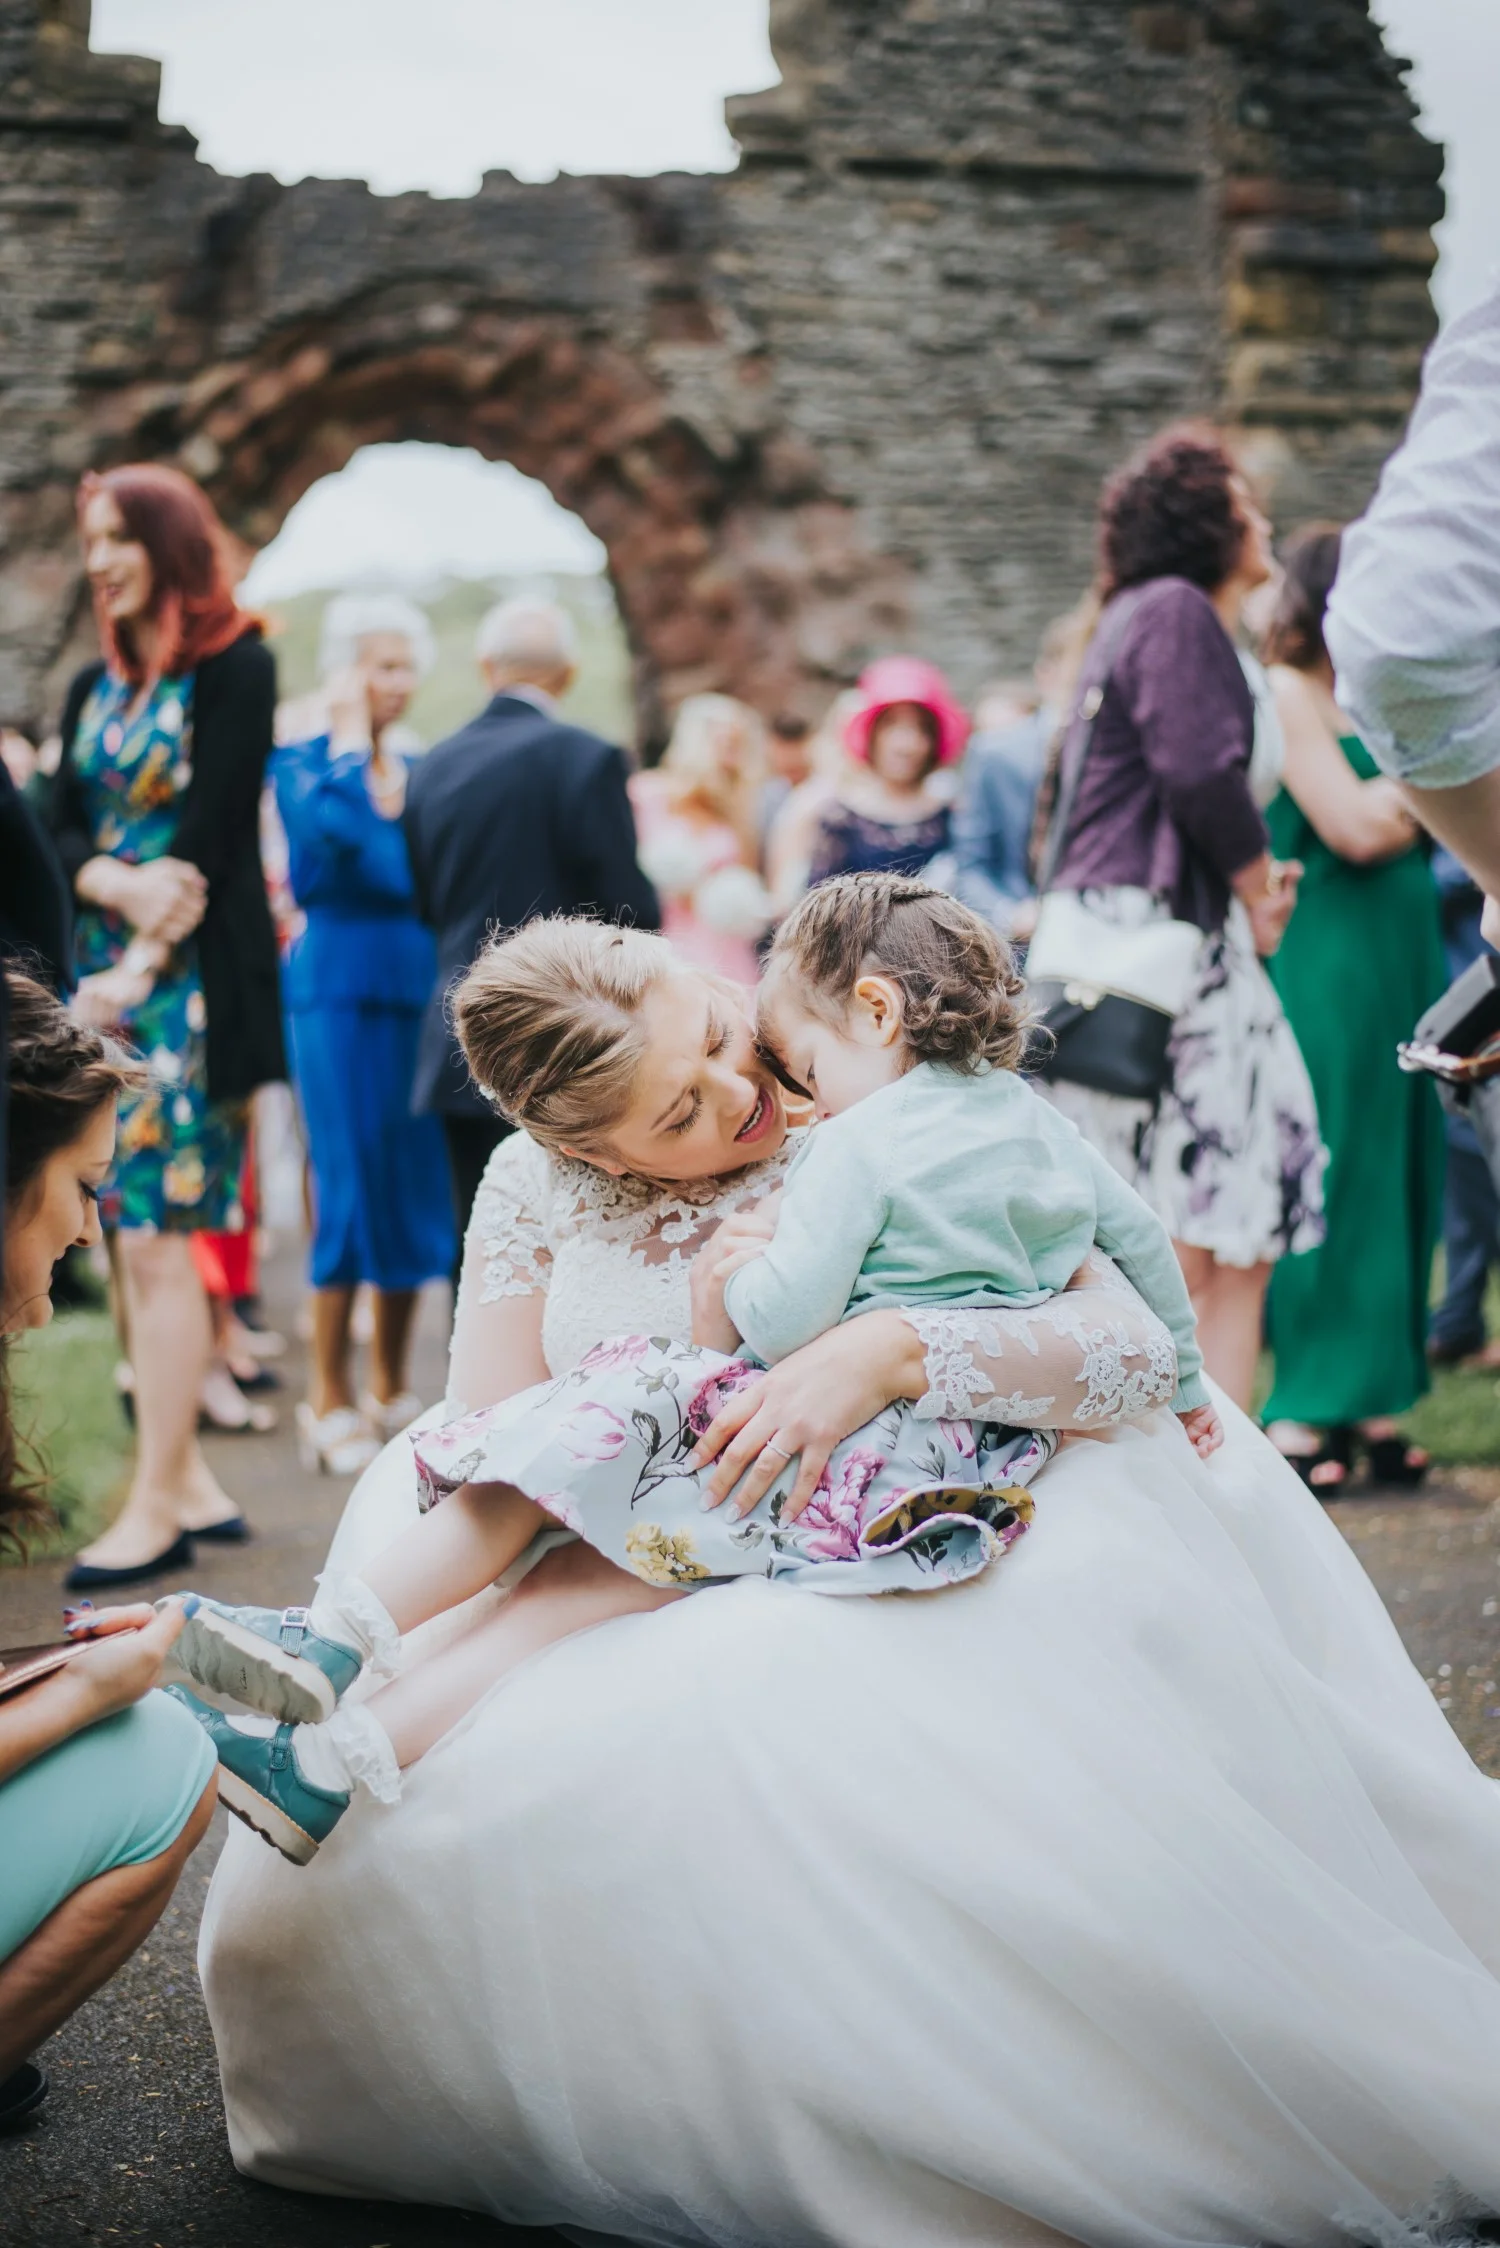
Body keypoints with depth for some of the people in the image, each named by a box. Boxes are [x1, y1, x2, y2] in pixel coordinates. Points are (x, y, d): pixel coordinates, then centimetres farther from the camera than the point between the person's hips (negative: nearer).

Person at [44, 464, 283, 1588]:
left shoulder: (235, 670, -5)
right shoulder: (95, 688, 16)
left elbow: (212, 830, -11)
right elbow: (64, 829, 9)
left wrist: (139, 969, -15)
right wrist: (117, 883, -13)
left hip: (192, 978, -7)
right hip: (107, 969, 7)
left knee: (157, 1233, -10)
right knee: (136, 1232, 6)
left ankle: (158, 1506, -5)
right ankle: (189, 1479, 13)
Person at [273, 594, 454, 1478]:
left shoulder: (422, 772, 14)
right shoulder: (302, 763, 0)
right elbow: (335, 827, -22)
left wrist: (403, 794, 1)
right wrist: (351, 741, -10)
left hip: (421, 995, 5)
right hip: (340, 992, -5)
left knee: (418, 1184, 6)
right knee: (352, 1183, -6)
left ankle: (391, 1387, 17)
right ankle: (331, 1397, 4)